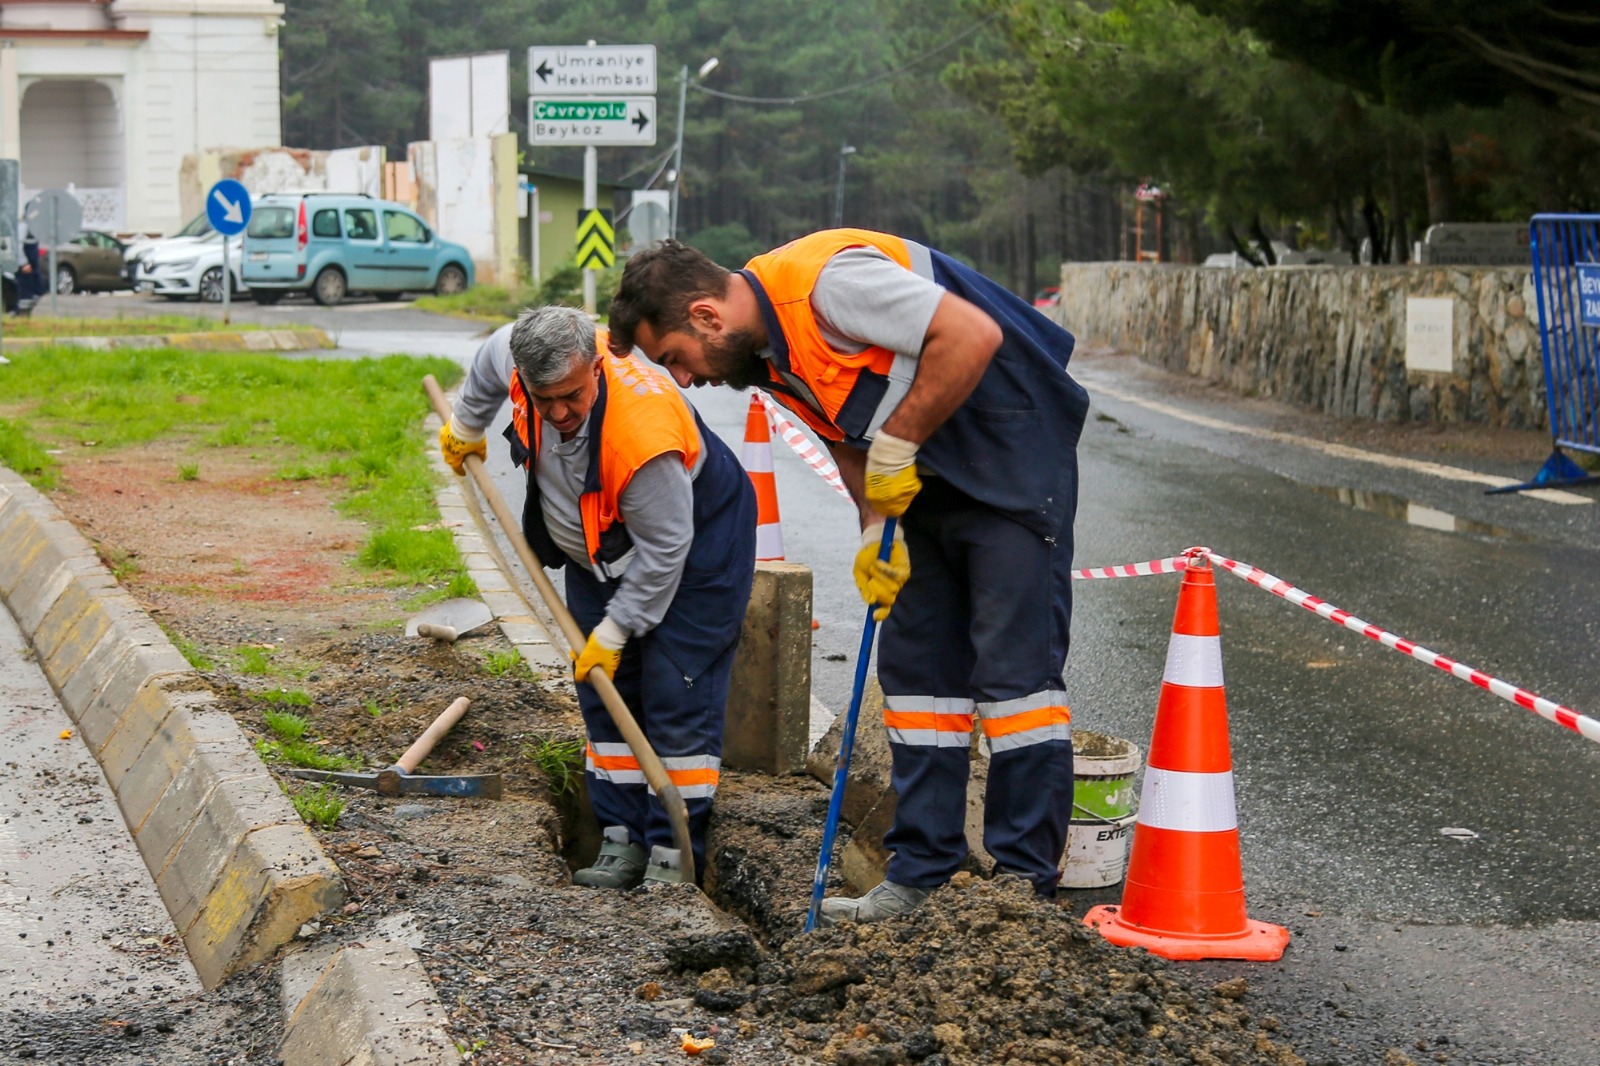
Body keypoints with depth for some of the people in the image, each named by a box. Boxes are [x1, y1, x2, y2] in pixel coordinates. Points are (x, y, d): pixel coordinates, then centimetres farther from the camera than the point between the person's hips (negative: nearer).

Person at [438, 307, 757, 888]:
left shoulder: (643, 433, -42)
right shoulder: (519, 352, -23)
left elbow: (663, 548, -30)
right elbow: (490, 357, 5)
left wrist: (615, 631, -20)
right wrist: (465, 426, 22)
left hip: (697, 540, -7)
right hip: (600, 545, 7)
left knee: (676, 693, -12)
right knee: (604, 691, 4)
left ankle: (674, 855, -8)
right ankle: (622, 841, 10)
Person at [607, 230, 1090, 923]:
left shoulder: (822, 280, -25)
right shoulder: (762, 352, 5)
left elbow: (973, 335, -29)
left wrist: (897, 446, -21)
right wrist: (875, 529, -1)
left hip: (1013, 455, -10)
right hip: (926, 475, 10)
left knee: (1014, 666, -9)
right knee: (915, 663, 8)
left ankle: (1026, 885, -5)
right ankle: (923, 874, 13)